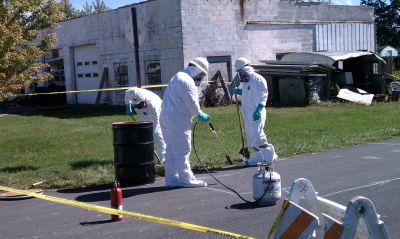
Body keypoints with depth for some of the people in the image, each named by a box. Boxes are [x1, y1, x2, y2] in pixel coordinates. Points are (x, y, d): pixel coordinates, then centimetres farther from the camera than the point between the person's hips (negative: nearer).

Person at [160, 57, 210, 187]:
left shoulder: (178, 77, 20)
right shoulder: (186, 81, -15)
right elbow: (191, 102, -15)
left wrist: (199, 114, 14)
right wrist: (200, 114, 1)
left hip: (167, 118, 11)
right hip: (177, 121, -11)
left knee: (172, 150, 13)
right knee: (182, 151, -4)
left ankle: (171, 178, 19)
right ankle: (186, 179, 2)